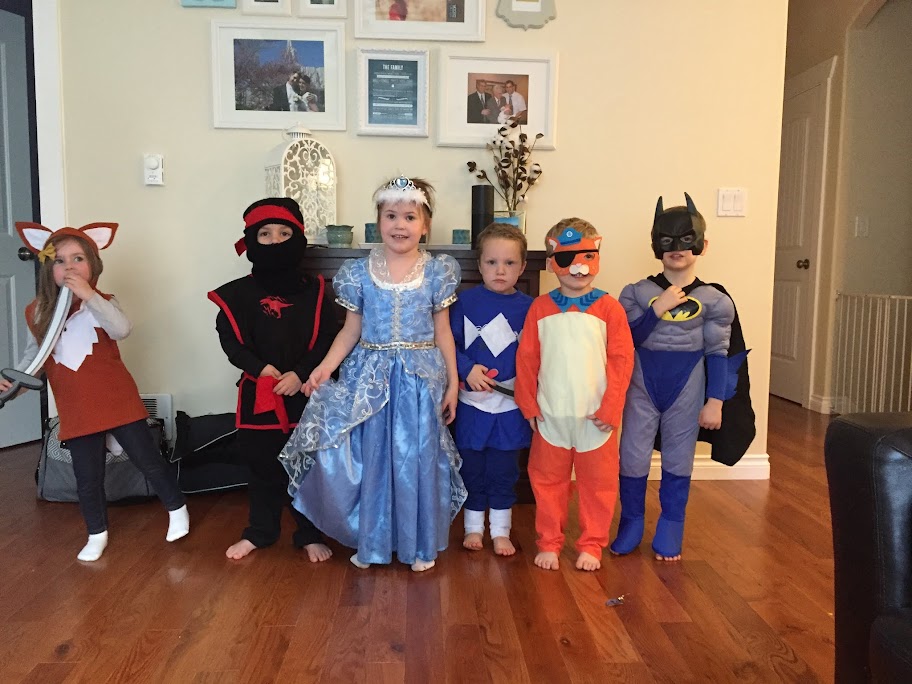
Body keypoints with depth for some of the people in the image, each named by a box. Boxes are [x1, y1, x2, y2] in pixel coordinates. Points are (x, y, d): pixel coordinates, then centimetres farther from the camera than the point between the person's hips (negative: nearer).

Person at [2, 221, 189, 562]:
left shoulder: (103, 303, -7)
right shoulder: (37, 312, 1)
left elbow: (122, 330, -29)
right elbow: (35, 352, 14)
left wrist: (89, 296, -33)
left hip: (118, 402, -2)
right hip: (76, 411, 3)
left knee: (148, 460, 8)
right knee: (87, 479, 11)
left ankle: (177, 509, 29)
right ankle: (97, 534, 32)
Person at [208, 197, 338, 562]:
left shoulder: (314, 291, 0)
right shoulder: (238, 293, 1)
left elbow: (326, 340, -5)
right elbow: (230, 340, -4)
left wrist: (300, 373, -19)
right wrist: (261, 368, -18)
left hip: (305, 394, -1)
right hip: (258, 393, 1)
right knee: (262, 466, 14)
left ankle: (310, 535, 25)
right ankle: (259, 532, 32)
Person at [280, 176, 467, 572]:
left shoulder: (437, 272, 0)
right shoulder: (359, 272, 1)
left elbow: (442, 332, 4)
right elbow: (351, 330, 5)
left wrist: (452, 383, 2)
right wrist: (325, 367, -9)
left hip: (421, 377, -1)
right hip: (371, 376, 1)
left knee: (418, 459, 6)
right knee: (372, 459, 9)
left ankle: (420, 545, 23)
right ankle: (372, 542, 26)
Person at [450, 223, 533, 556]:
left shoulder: (527, 307, -2)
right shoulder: (466, 301, -5)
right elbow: (450, 343, -4)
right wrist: (467, 369, -17)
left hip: (511, 403, 1)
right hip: (473, 400, 0)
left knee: (504, 468, 11)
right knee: (472, 466, 12)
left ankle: (501, 530, 28)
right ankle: (474, 525, 30)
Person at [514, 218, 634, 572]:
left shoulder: (608, 307, -4)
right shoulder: (540, 308, 0)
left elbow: (622, 360, -6)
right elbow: (526, 358, 2)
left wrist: (610, 408, -10)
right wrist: (528, 405, 0)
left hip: (595, 417, -1)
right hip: (551, 414, 1)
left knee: (597, 483, 10)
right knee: (548, 481, 12)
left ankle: (591, 545, 27)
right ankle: (549, 543, 28)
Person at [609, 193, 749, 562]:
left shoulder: (713, 300, -3)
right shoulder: (638, 292, -3)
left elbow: (718, 354, -2)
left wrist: (714, 402, -4)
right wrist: (657, 309, -19)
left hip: (686, 389, 0)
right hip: (642, 386, 1)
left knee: (678, 458, 11)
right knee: (632, 455, 7)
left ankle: (671, 526, 26)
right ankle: (631, 522, 23)